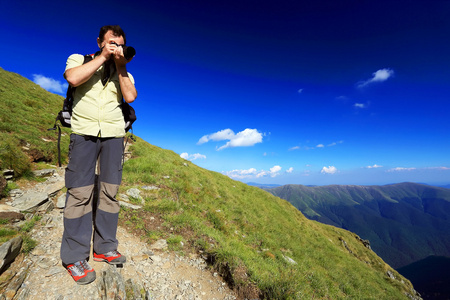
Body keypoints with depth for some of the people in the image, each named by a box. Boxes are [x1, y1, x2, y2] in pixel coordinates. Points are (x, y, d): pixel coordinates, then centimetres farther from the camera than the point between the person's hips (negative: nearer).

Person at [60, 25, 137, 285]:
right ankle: (75, 257, 6)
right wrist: (102, 57, -5)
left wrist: (120, 65, 0)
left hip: (114, 135, 3)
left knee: (109, 192, 2)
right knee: (80, 192, -5)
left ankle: (105, 248, 13)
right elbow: (73, 79, -12)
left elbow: (131, 97, -2)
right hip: (84, 132, -2)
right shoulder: (79, 59, 12)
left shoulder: (124, 72, 18)